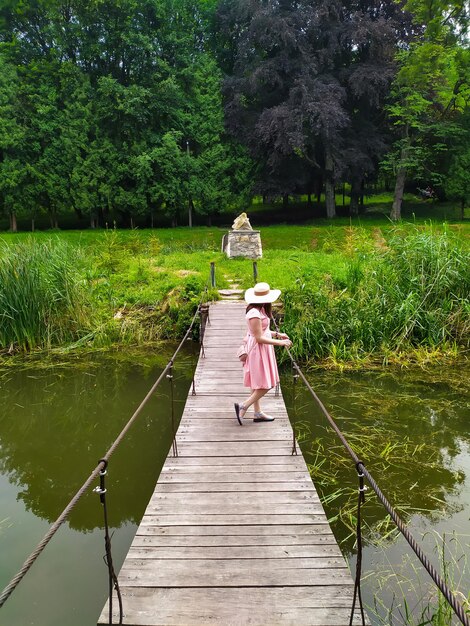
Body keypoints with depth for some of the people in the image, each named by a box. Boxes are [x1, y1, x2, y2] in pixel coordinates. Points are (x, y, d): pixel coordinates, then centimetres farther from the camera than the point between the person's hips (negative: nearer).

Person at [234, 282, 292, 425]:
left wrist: (277, 334, 12)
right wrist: (280, 343, -19)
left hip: (262, 350, 10)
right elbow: (259, 338, -23)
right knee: (265, 385, -4)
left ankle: (258, 413, 25)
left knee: (257, 384, 16)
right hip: (258, 350, -10)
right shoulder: (255, 314, -24)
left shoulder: (259, 310, 7)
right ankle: (243, 405, 2)